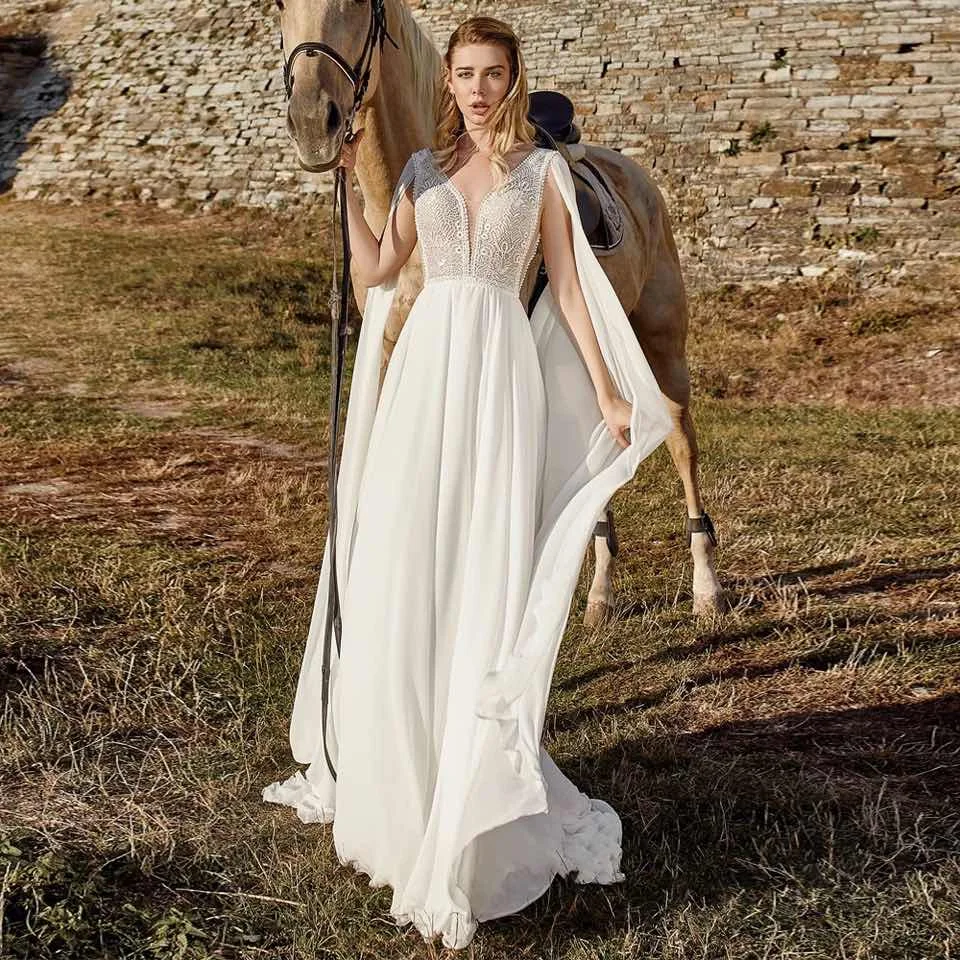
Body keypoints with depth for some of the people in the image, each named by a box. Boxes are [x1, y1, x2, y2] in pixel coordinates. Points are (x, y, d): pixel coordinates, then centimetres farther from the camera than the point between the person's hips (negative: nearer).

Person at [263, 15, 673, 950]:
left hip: (503, 370, -3)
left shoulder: (544, 170, 6)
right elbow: (376, 271, 10)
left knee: (489, 566, -4)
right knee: (401, 564, 4)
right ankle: (400, 766, 23)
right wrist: (346, 178, 7)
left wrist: (608, 393, -1)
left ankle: (479, 784, 9)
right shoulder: (423, 167, 14)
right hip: (426, 367, 3)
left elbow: (570, 287, 4)